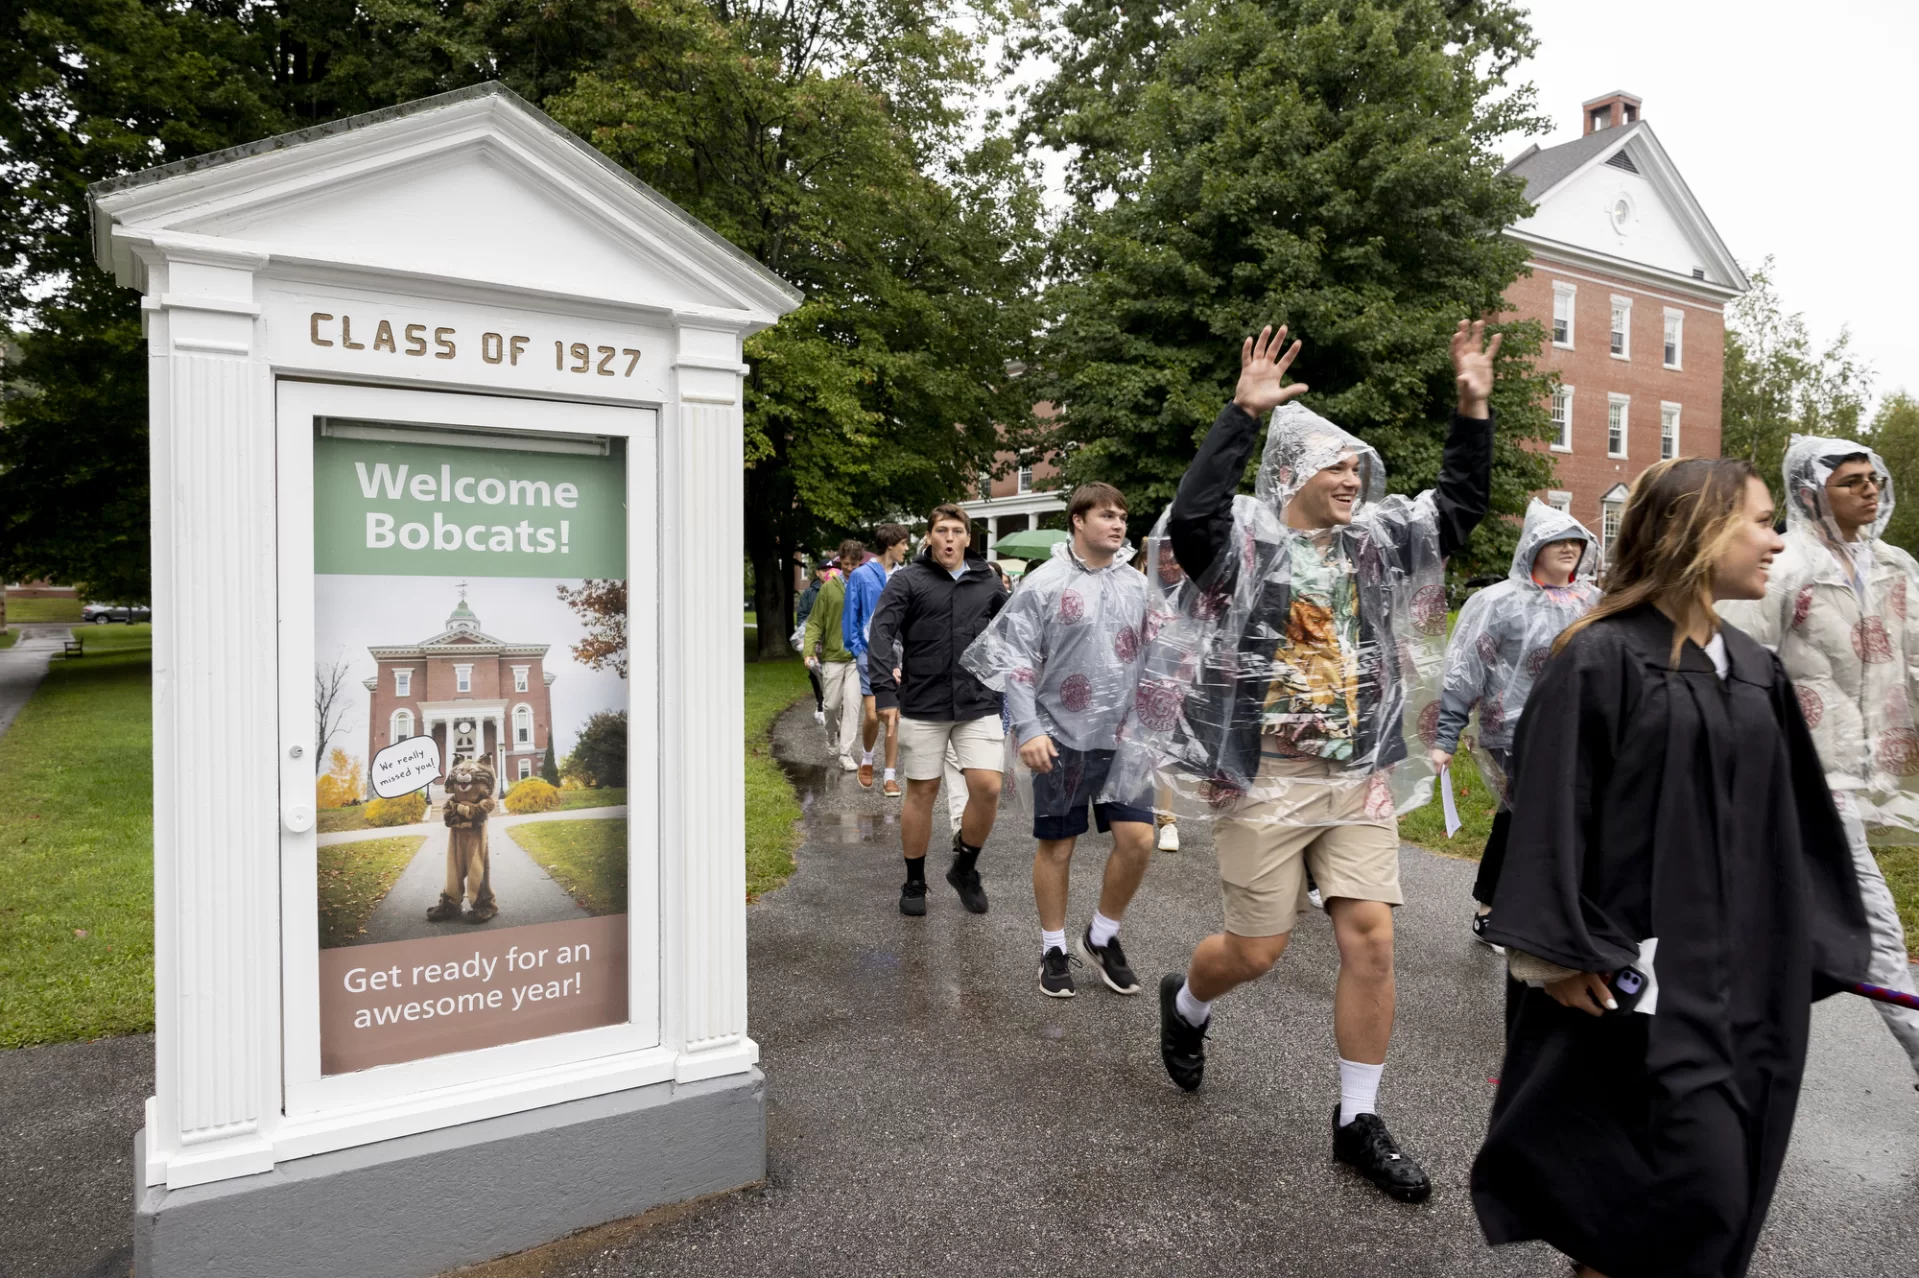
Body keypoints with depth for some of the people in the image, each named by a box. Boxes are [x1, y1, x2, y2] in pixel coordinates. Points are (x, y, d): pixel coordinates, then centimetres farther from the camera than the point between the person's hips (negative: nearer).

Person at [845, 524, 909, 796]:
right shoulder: (861, 576, -4)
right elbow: (850, 615, -1)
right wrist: (856, 648, -6)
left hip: (899, 653, 3)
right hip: (871, 655, -3)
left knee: (894, 716, 4)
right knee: (873, 716, -3)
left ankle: (890, 775, 12)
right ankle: (867, 758, 27)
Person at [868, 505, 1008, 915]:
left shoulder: (988, 582, 8)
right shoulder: (908, 580, -2)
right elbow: (881, 632, -13)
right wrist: (885, 691, -24)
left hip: (978, 704, 2)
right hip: (923, 705, -2)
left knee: (987, 787, -6)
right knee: (922, 791, 6)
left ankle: (965, 867, 19)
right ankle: (914, 882, 24)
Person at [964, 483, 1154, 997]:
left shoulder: (1137, 585, 8)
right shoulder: (1045, 583, -6)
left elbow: (1151, 658, 15)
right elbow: (1017, 660, -9)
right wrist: (1028, 729, -16)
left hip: (1124, 736, 4)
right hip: (1063, 737, -4)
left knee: (1138, 838, -2)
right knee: (1057, 844, 6)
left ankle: (1102, 936, 21)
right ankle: (1054, 948, 25)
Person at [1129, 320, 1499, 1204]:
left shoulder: (1372, 542, 9)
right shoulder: (1244, 539, -9)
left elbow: (1458, 508, 13)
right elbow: (1189, 518, -29)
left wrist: (1472, 412, 2)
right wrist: (1243, 415, -30)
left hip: (1359, 780, 5)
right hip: (1265, 781, -5)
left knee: (1370, 940, 1)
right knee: (1257, 950, 4)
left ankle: (1358, 1121, 18)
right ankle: (1185, 1003, 40)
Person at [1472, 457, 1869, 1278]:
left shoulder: (1754, 670, 9)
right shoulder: (1600, 658, -13)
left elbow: (1788, 822, 14)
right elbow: (1550, 810, -15)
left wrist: (1801, 946, 12)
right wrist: (1560, 950, -16)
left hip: (1741, 973, 8)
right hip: (1641, 971, -7)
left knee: (1727, 1186, 15)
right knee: (1697, 1187, -5)